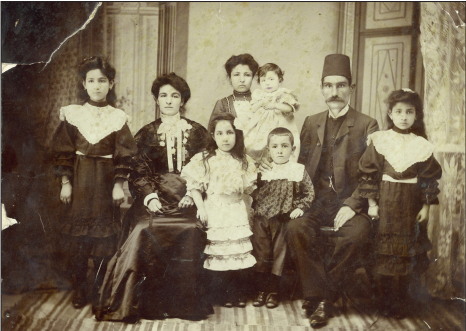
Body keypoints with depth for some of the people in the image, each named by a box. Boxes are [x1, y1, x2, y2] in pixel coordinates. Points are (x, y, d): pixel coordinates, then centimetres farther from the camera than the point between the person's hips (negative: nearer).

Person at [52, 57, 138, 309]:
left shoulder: (117, 117, 2)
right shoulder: (72, 114, 2)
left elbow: (124, 155, 1)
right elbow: (63, 152, 2)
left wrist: (119, 184, -5)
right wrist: (65, 182, -4)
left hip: (106, 182, 0)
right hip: (79, 181, 0)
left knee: (105, 234, 3)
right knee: (76, 233, 2)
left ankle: (101, 287, 18)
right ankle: (79, 289, 13)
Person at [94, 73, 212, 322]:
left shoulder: (197, 132, 14)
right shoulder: (146, 134, 14)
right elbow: (139, 172, 5)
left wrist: (192, 194, -9)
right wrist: (150, 196, -12)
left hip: (186, 197, 0)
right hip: (155, 196, 0)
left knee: (190, 231, -30)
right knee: (145, 229, -30)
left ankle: (185, 301, -18)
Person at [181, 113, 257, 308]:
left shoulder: (243, 161, 7)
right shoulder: (204, 160, -1)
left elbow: (249, 188, 12)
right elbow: (194, 186, -1)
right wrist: (201, 208, -8)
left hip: (237, 212, 2)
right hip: (214, 212, -2)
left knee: (240, 252, -1)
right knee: (219, 253, -3)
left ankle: (240, 294, 14)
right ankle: (226, 294, 12)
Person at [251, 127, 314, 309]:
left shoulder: (298, 171, 2)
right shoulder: (263, 172, 8)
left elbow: (309, 193, 4)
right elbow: (255, 193, 18)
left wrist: (300, 208, -9)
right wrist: (253, 208, 5)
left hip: (284, 219, -2)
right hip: (262, 219, 2)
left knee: (279, 251, -4)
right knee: (260, 251, -2)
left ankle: (273, 289, 7)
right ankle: (261, 288, 8)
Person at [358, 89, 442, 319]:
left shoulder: (421, 146, 0)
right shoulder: (380, 141, -4)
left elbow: (430, 178, 3)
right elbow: (368, 173, -3)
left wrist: (426, 207, -1)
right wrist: (371, 203, -6)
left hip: (411, 205, 1)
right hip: (386, 203, -1)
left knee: (408, 251, 7)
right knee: (385, 249, 4)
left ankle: (402, 300, 22)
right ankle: (387, 300, 17)